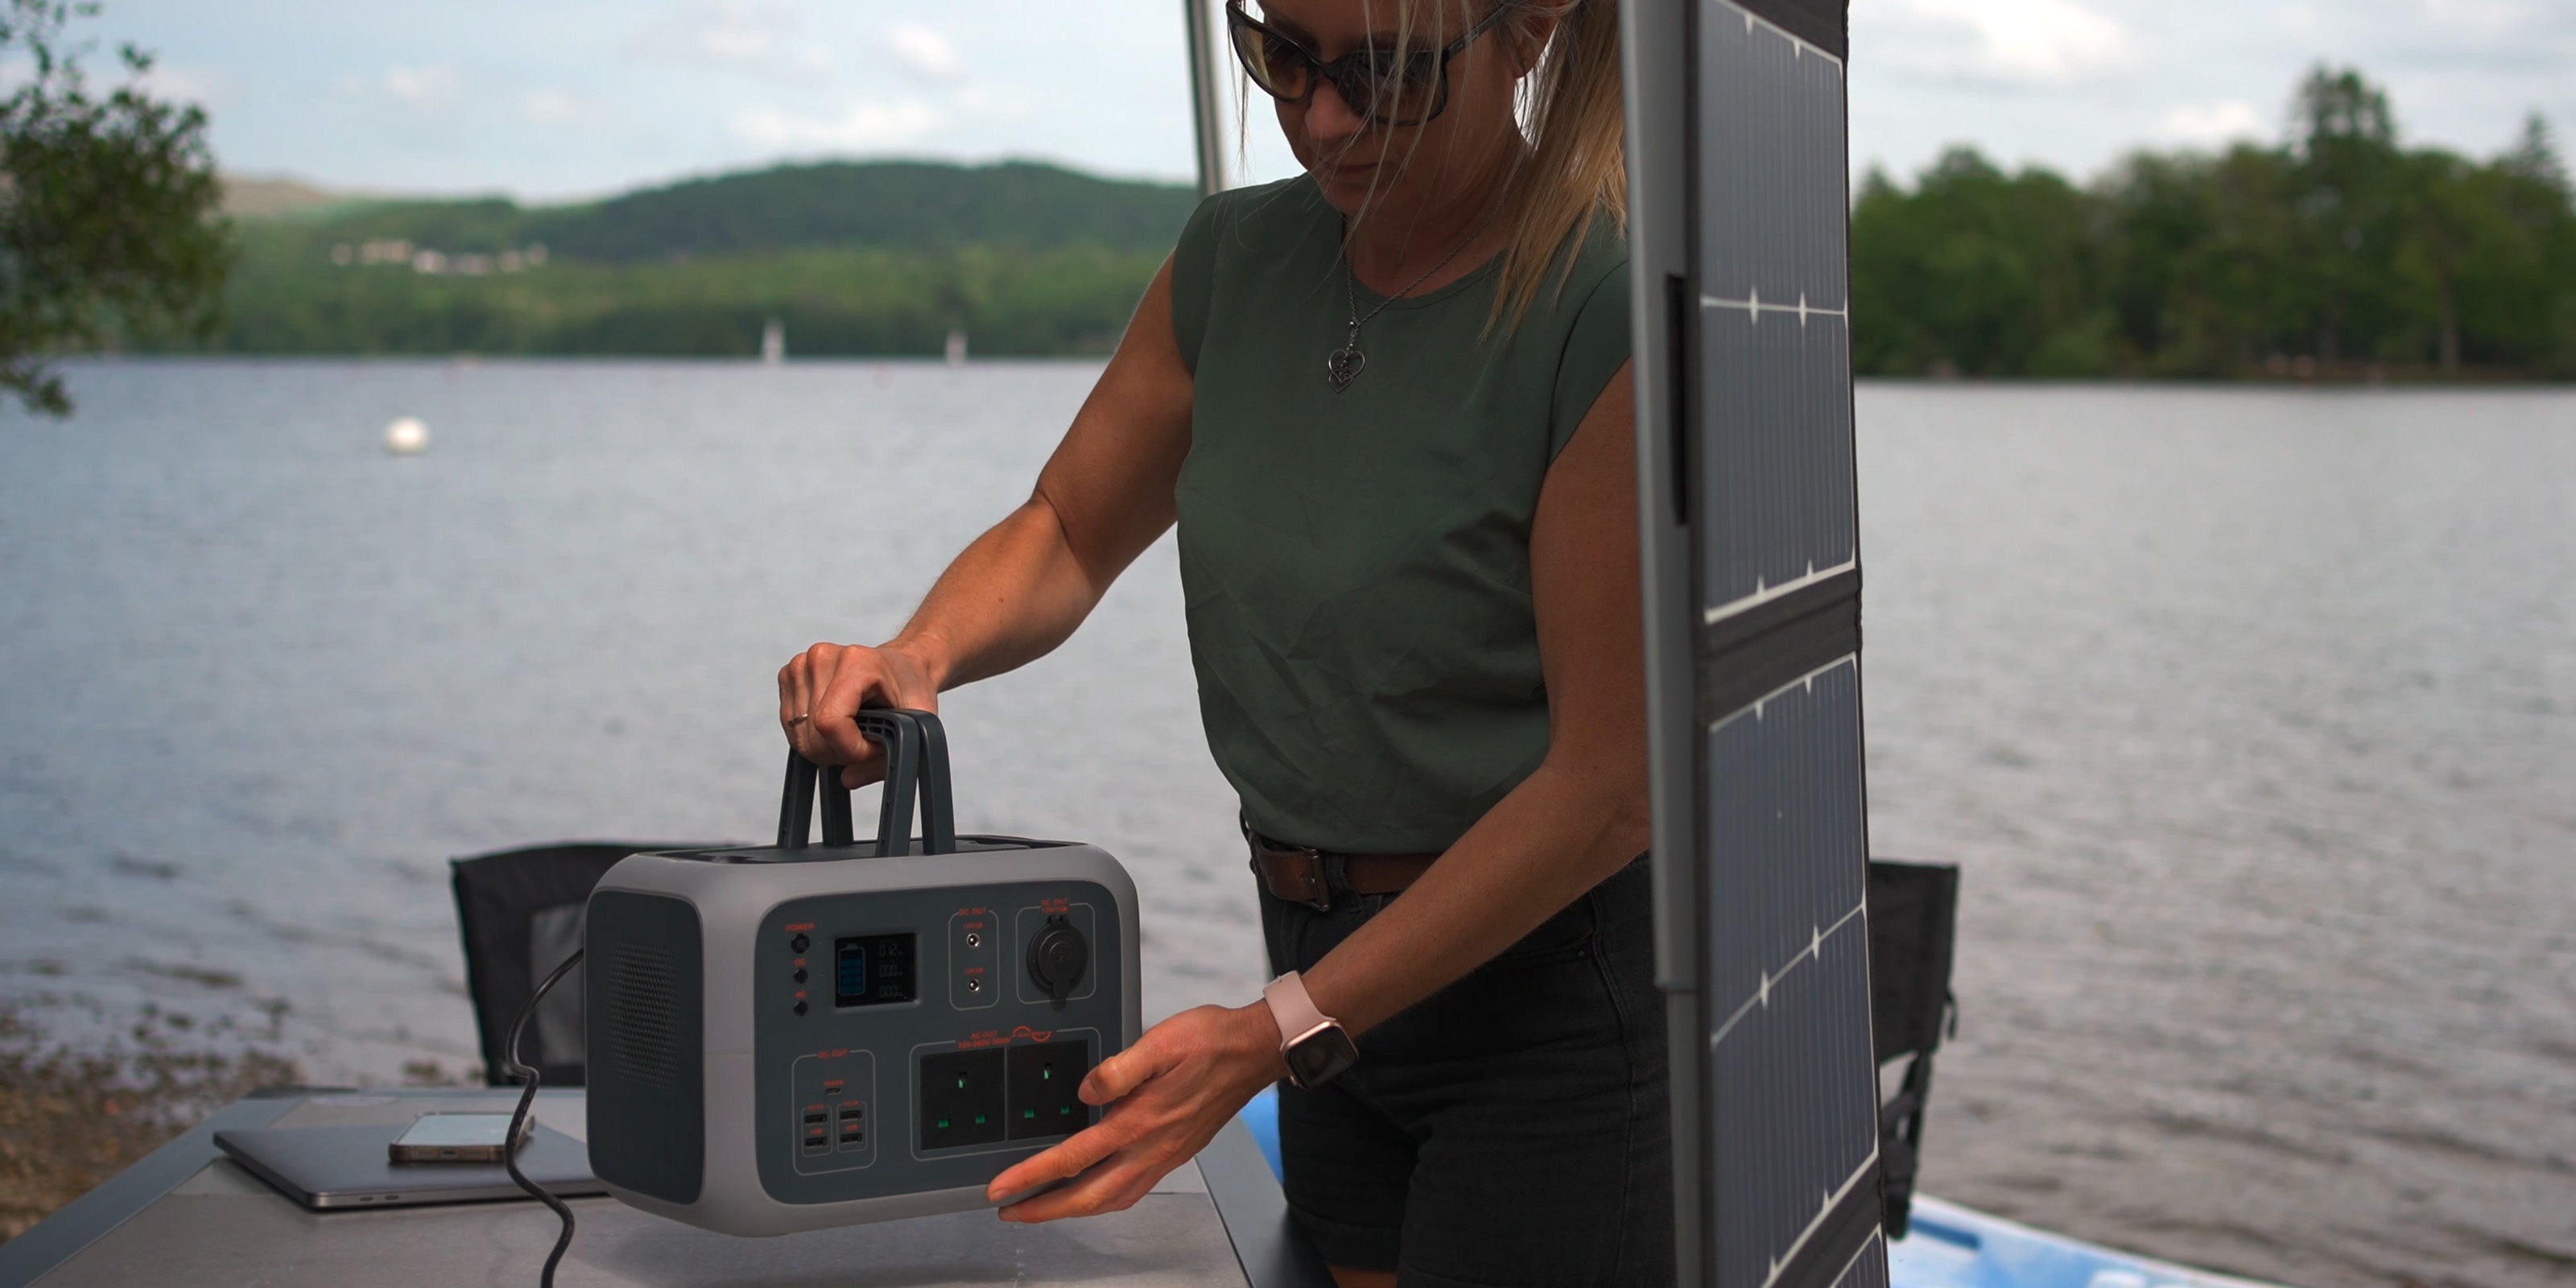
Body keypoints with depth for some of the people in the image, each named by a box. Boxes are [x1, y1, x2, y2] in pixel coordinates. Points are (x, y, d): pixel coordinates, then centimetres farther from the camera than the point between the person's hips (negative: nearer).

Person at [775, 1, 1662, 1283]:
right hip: (1330, 962, 6)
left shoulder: (1618, 307, -21)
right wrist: (918, 655, -10)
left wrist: (1280, 1033, -22)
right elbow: (1066, 534, 13)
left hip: (1555, 983, -6)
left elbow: (1609, 782, -21)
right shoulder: (1239, 257, 1)